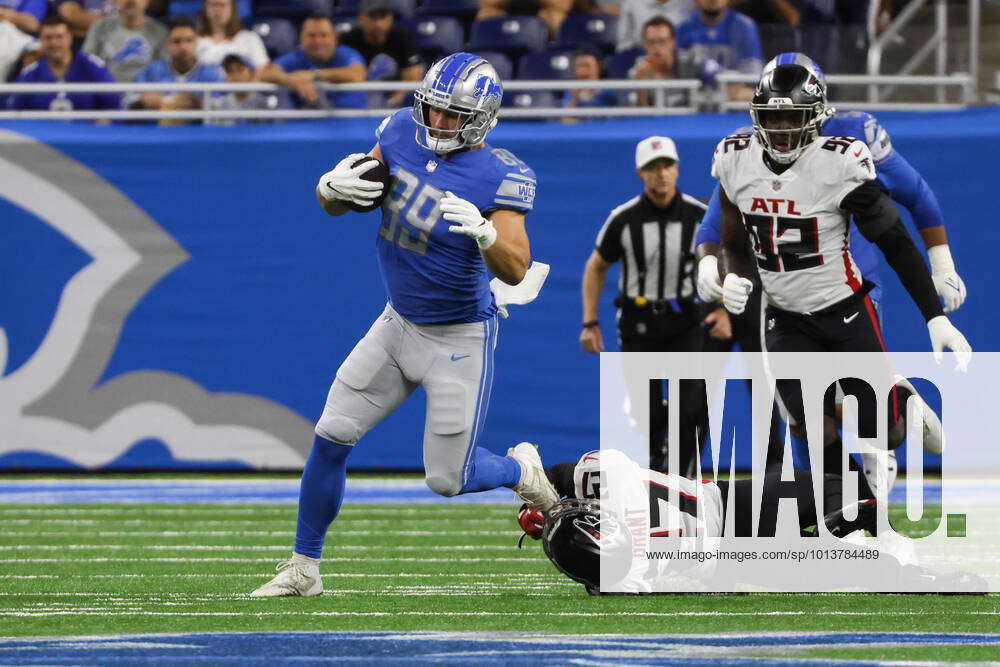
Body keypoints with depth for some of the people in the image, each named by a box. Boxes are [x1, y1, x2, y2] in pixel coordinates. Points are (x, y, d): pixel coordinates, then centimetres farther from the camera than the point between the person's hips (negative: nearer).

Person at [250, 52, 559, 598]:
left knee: (447, 480, -2)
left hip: (458, 339, -5)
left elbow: (516, 270, -26)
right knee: (331, 437, -1)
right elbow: (335, 205, 4)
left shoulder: (500, 178, -21)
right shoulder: (402, 133, -5)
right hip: (397, 325, 5)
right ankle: (303, 568, 12)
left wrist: (484, 231, -45)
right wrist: (332, 187, -19)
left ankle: (520, 470, 31)